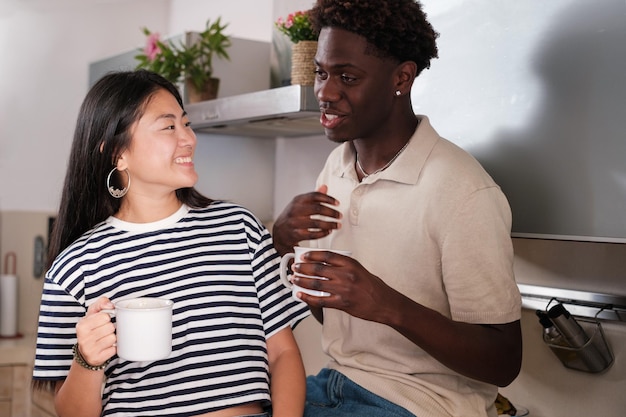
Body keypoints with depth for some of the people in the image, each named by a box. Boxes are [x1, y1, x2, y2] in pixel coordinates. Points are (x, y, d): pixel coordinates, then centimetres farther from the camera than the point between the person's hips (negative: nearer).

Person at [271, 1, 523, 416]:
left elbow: (503, 363, -16)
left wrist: (390, 307, -31)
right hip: (336, 382, 7)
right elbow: (322, 311, 10)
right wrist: (282, 240, -10)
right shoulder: (337, 165, 4)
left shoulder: (463, 191, -20)